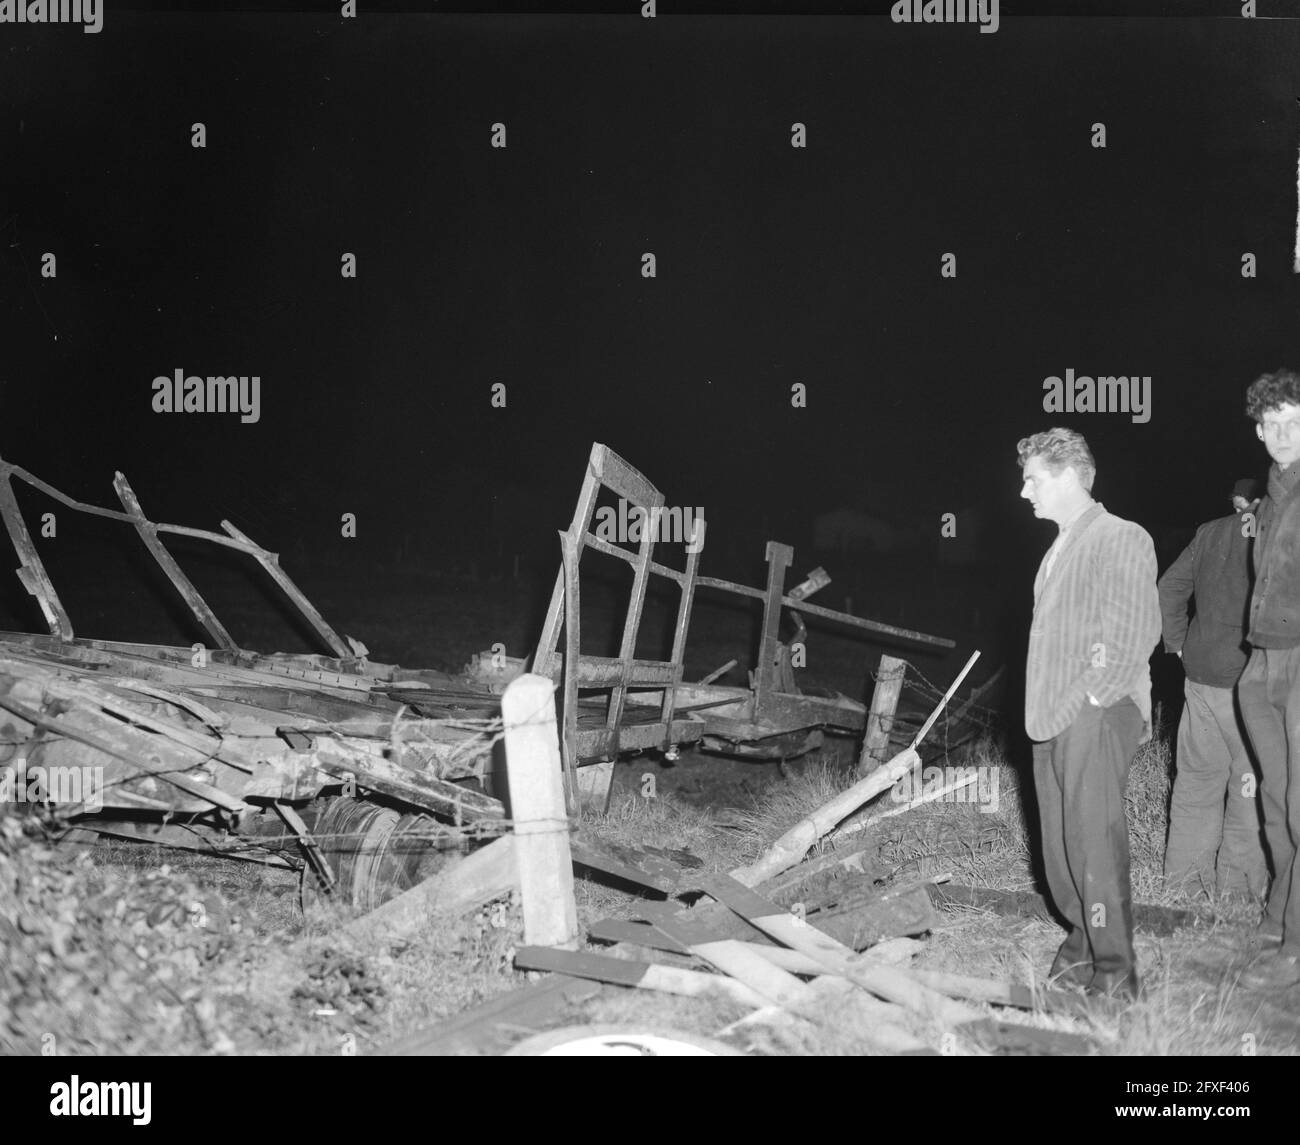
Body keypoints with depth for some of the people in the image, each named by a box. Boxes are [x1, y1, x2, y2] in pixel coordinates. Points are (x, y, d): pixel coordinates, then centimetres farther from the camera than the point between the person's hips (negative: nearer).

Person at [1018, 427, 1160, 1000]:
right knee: (1060, 841, 10)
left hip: (1097, 717, -8)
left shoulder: (1121, 539, -6)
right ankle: (1083, 945, 21)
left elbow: (1135, 634, -14)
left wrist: (1086, 698, -15)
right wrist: (1045, 710, 11)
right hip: (1053, 720, 8)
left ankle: (1115, 971, -6)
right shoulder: (1059, 549, 19)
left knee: (1094, 840, -10)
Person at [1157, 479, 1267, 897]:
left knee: (1196, 774, 15)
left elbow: (1170, 586, 10)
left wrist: (1179, 643, 15)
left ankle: (1185, 871, 22)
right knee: (1252, 780, 5)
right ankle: (1238, 879, 8)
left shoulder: (1209, 533, 6)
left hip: (1201, 674, 6)